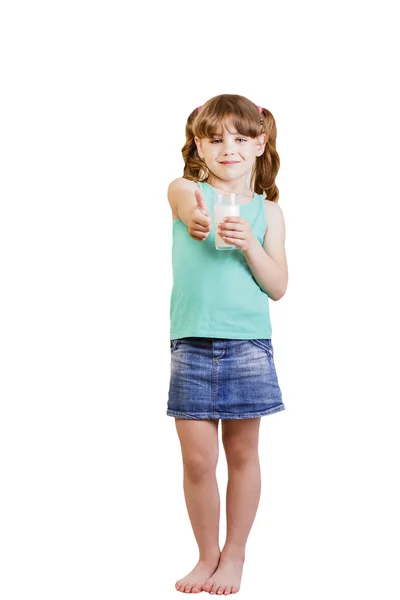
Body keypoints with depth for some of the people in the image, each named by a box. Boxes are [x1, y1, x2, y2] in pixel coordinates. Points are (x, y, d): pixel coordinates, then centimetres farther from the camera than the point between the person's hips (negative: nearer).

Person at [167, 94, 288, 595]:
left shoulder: (267, 211, 5)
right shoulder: (186, 191, 1)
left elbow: (277, 286, 1)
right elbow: (185, 200, -25)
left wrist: (249, 243, -16)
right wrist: (195, 217, -49)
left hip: (248, 345, 1)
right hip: (192, 346, 0)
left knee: (242, 453, 8)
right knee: (197, 460, 3)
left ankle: (234, 554, 25)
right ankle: (207, 554, 22)